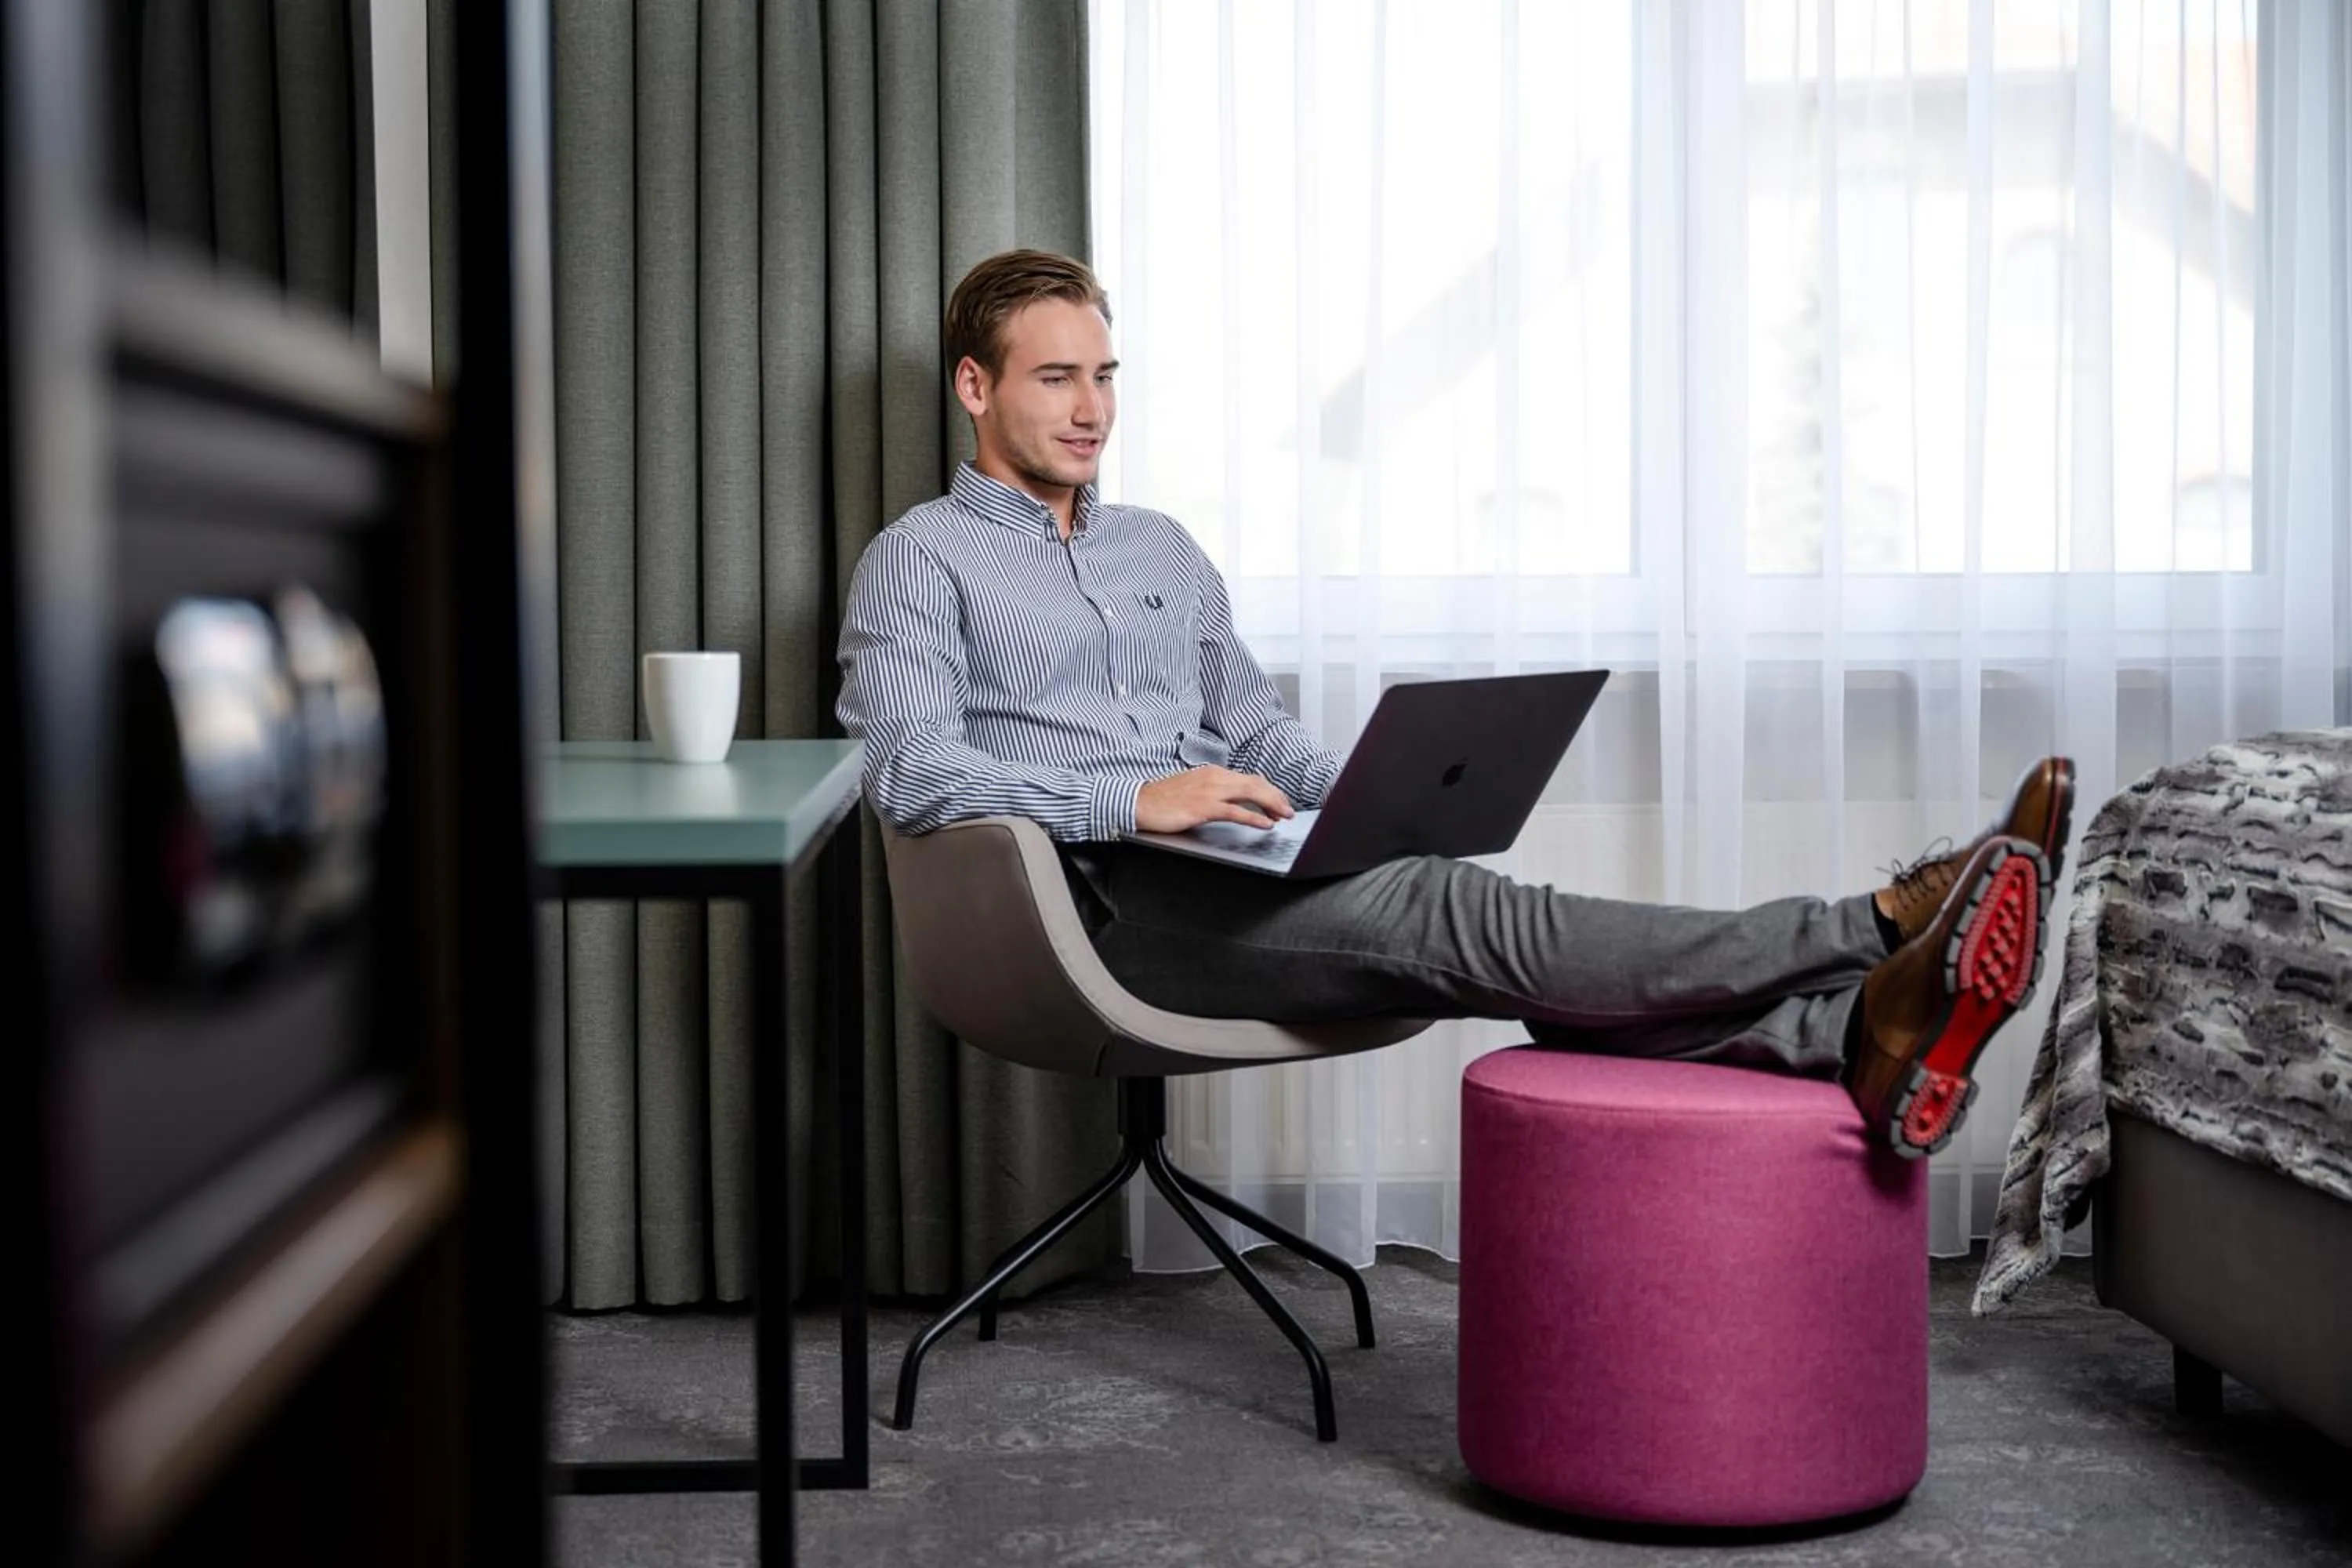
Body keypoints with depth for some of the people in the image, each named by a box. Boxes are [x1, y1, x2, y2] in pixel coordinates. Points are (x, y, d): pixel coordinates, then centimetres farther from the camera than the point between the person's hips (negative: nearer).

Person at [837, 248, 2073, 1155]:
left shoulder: (1161, 549, 25)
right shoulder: (919, 558, 5)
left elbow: (1256, 731, 27)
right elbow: (909, 772, -11)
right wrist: (1136, 798, -21)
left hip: (1224, 882, 6)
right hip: (1104, 899, -6)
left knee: (1440, 917, -25)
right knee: (1449, 914, -28)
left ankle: (1856, 1039, -47)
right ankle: (1887, 927, -42)